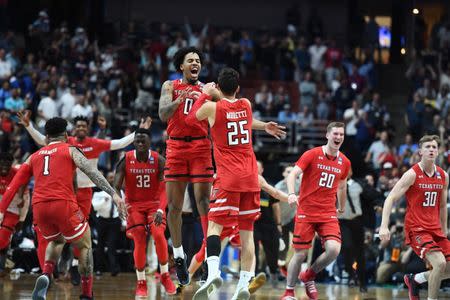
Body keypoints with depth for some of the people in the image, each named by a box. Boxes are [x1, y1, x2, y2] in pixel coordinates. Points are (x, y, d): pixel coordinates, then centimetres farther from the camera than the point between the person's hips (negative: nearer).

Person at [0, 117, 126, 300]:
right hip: (63, 204, -4)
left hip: (39, 207, 4)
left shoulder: (34, 157, 23)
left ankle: (45, 276, 4)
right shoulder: (70, 150, 12)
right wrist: (113, 194, -12)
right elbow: (91, 172, -4)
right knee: (85, 245, 18)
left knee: (56, 241, 32)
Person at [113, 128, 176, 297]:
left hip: (154, 204, 0)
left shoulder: (159, 161, -12)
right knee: (139, 241, -12)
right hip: (134, 205, 0)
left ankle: (165, 275, -3)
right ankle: (141, 282, 3)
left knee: (159, 235, -21)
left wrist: (160, 210, -33)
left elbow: (165, 189, -17)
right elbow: (116, 187, -12)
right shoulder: (125, 160, -11)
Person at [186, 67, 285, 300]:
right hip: (250, 177, 4)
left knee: (215, 225, -3)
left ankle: (213, 271, -27)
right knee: (247, 232, 5)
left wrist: (205, 94, 24)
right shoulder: (246, 104, 9)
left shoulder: (212, 107, -3)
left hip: (228, 178, -4)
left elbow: (190, 119, 18)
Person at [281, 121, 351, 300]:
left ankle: (309, 276, 9)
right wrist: (292, 194, -31)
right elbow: (293, 174, -14)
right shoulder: (312, 154, -6)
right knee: (300, 254, -2)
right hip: (306, 212, -3)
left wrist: (342, 207, 35)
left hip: (328, 214, 3)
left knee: (334, 249, -18)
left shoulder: (344, 162, 8)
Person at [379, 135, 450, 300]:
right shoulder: (412, 174, -11)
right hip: (416, 229, -7)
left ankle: (414, 279, 26)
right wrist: (384, 226, -23)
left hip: (435, 229, 7)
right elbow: (390, 199, -13)